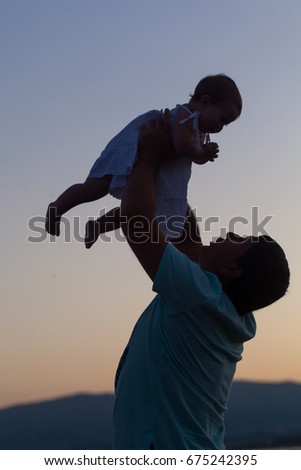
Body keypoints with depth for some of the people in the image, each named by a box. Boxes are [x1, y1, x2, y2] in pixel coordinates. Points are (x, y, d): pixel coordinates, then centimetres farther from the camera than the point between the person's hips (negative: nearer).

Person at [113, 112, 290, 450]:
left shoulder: (199, 295, -16)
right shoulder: (232, 316, 8)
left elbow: (134, 217, -17)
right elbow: (190, 243, 22)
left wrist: (150, 157, -1)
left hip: (162, 451, -9)